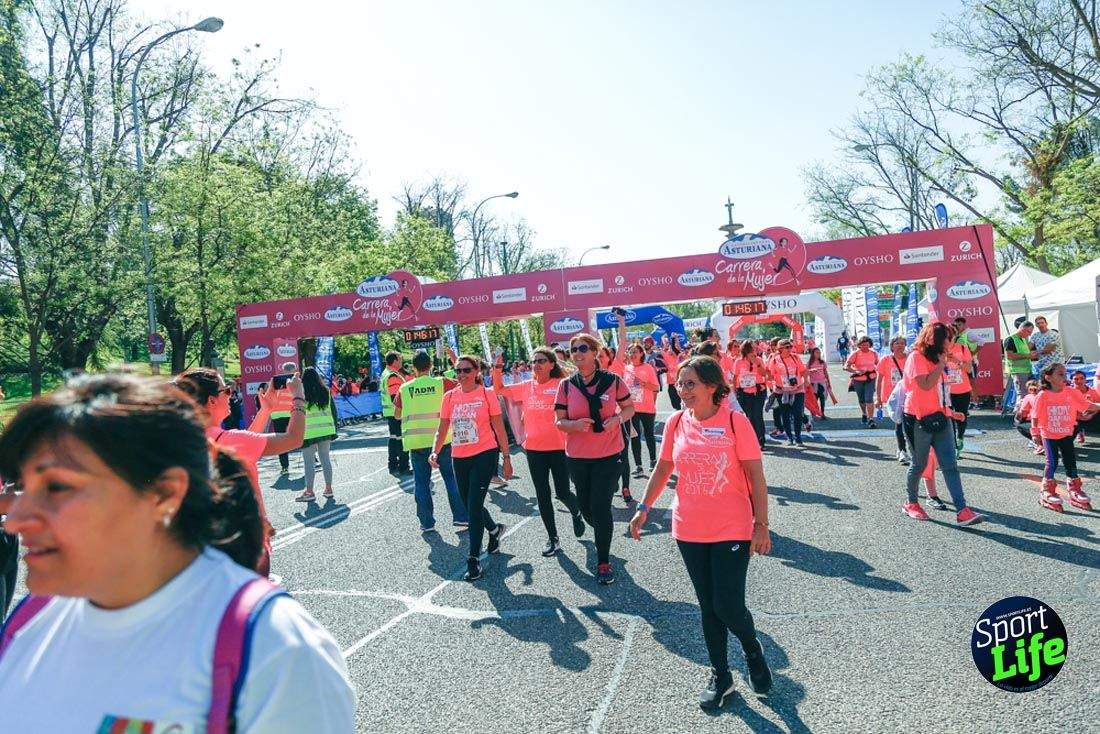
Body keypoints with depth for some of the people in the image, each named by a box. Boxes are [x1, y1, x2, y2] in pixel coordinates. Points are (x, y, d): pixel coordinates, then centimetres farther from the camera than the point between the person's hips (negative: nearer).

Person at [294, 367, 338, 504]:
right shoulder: (325, 392, 5)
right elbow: (334, 411, 8)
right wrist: (334, 429, 16)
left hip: (309, 432, -4)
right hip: (326, 430, 5)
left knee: (308, 461, 2)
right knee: (325, 458, 11)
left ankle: (309, 492, 4)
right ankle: (328, 489, 15)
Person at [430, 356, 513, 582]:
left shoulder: (487, 394, -5)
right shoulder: (449, 397, 5)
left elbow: (499, 428, -1)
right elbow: (442, 429, 8)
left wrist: (507, 458, 0)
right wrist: (435, 451, -9)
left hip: (485, 454, -5)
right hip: (459, 458, 5)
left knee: (474, 505, -9)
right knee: (469, 504, 15)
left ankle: (474, 559, 1)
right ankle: (495, 530, 44)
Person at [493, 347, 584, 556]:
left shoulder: (561, 385, -7)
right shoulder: (526, 387, 4)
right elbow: (499, 390, 10)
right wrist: (497, 368, -3)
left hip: (559, 447, -4)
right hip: (534, 449, 4)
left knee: (563, 493, 1)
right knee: (542, 495, 7)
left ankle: (577, 513, 37)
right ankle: (553, 539, 19)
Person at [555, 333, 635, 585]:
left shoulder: (612, 381, -6)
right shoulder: (566, 386, -3)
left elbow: (630, 408, 6)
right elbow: (559, 422, 1)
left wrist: (618, 418, -15)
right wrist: (575, 424, -21)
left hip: (609, 455, -2)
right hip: (577, 457, 3)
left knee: (601, 508, -4)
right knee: (585, 506, 14)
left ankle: (603, 562, 11)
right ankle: (601, 534, 48)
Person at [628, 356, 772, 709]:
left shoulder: (735, 421, -11)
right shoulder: (676, 423, 0)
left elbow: (755, 475, -9)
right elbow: (663, 468, 12)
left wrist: (761, 524, -11)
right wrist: (644, 507, 10)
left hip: (732, 530, -3)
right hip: (689, 531, 4)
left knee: (728, 606, -3)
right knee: (708, 606, 12)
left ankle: (753, 651, 30)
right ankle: (719, 676, 30)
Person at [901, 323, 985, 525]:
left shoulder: (935, 358, 16)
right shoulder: (916, 357, -11)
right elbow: (925, 384, -24)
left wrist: (948, 411, 20)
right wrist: (941, 364, -15)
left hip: (940, 417, 8)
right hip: (920, 419, -7)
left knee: (950, 465, -2)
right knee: (919, 464, 7)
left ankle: (962, 511, -7)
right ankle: (911, 503, 26)